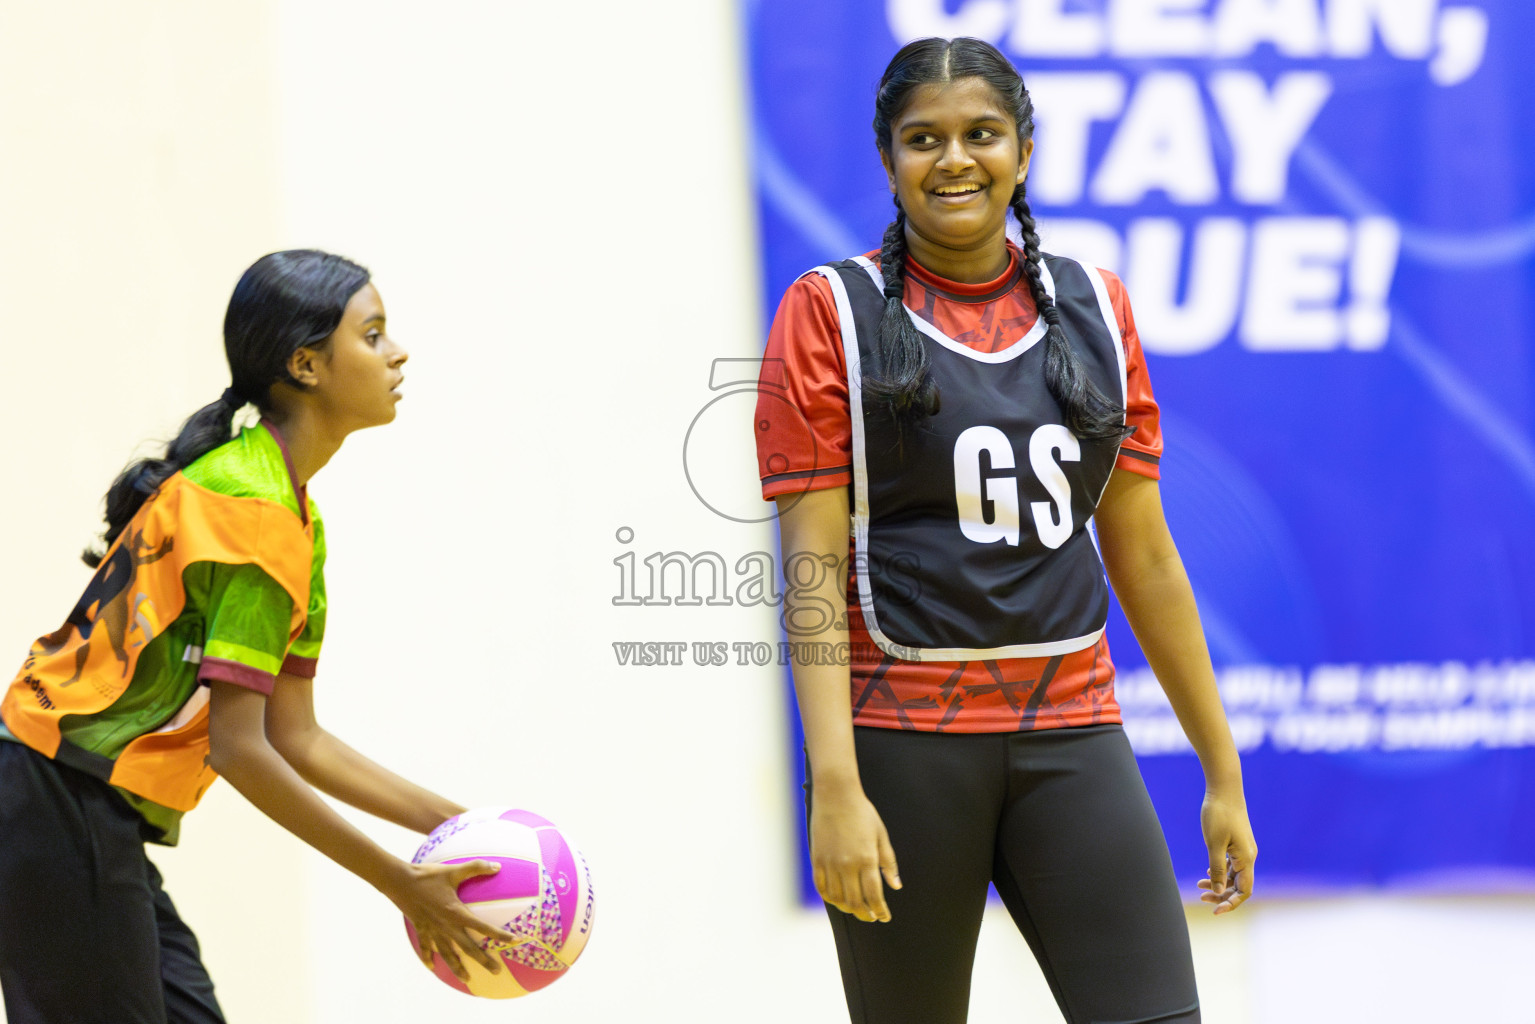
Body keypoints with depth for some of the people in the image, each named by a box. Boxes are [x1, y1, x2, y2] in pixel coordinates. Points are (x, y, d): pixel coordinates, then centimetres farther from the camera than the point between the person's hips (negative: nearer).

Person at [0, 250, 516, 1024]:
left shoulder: (298, 519, 14)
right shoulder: (253, 508, -17)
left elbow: (293, 737, 16)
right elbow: (238, 749, -20)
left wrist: (449, 824, 11)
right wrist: (401, 884, -17)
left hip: (98, 831, 10)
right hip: (62, 815, -10)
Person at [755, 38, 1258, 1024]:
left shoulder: (1094, 308, 10)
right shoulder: (832, 312, 0)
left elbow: (1142, 554, 13)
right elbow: (813, 563, -6)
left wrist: (1223, 770, 12)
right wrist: (834, 785, -16)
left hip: (1068, 734, 3)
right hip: (899, 742, -3)